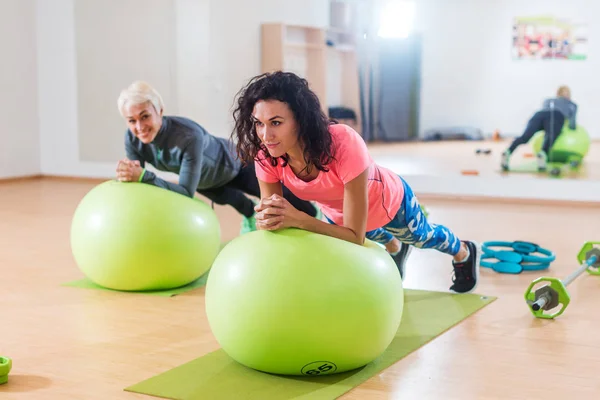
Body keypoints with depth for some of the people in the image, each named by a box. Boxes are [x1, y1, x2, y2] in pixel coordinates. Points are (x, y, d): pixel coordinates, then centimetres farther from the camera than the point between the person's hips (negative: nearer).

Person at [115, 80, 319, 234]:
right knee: (225, 198, 32)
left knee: (281, 195, 18)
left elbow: (186, 192, -51)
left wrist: (143, 175, -62)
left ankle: (315, 215, 49)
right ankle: (250, 213, 67)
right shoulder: (132, 138, -30)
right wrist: (130, 175, -47)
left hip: (234, 164, -4)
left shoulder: (189, 136, -48)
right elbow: (137, 182, -24)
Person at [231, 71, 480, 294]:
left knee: (421, 237, 32)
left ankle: (465, 252, 66)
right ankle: (396, 248, 75)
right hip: (336, 212, 3)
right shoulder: (266, 156, -34)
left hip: (389, 202, -3)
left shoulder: (344, 145, -47)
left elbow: (355, 237, -43)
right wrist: (267, 221, -50)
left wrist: (299, 219, -57)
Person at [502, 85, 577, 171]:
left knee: (525, 137, -22)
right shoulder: (572, 104, 35)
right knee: (550, 138, -30)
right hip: (556, 116, -3)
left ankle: (508, 152, -51)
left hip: (539, 114, 3)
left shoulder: (547, 100, 45)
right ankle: (543, 154, -63)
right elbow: (572, 125, 23)